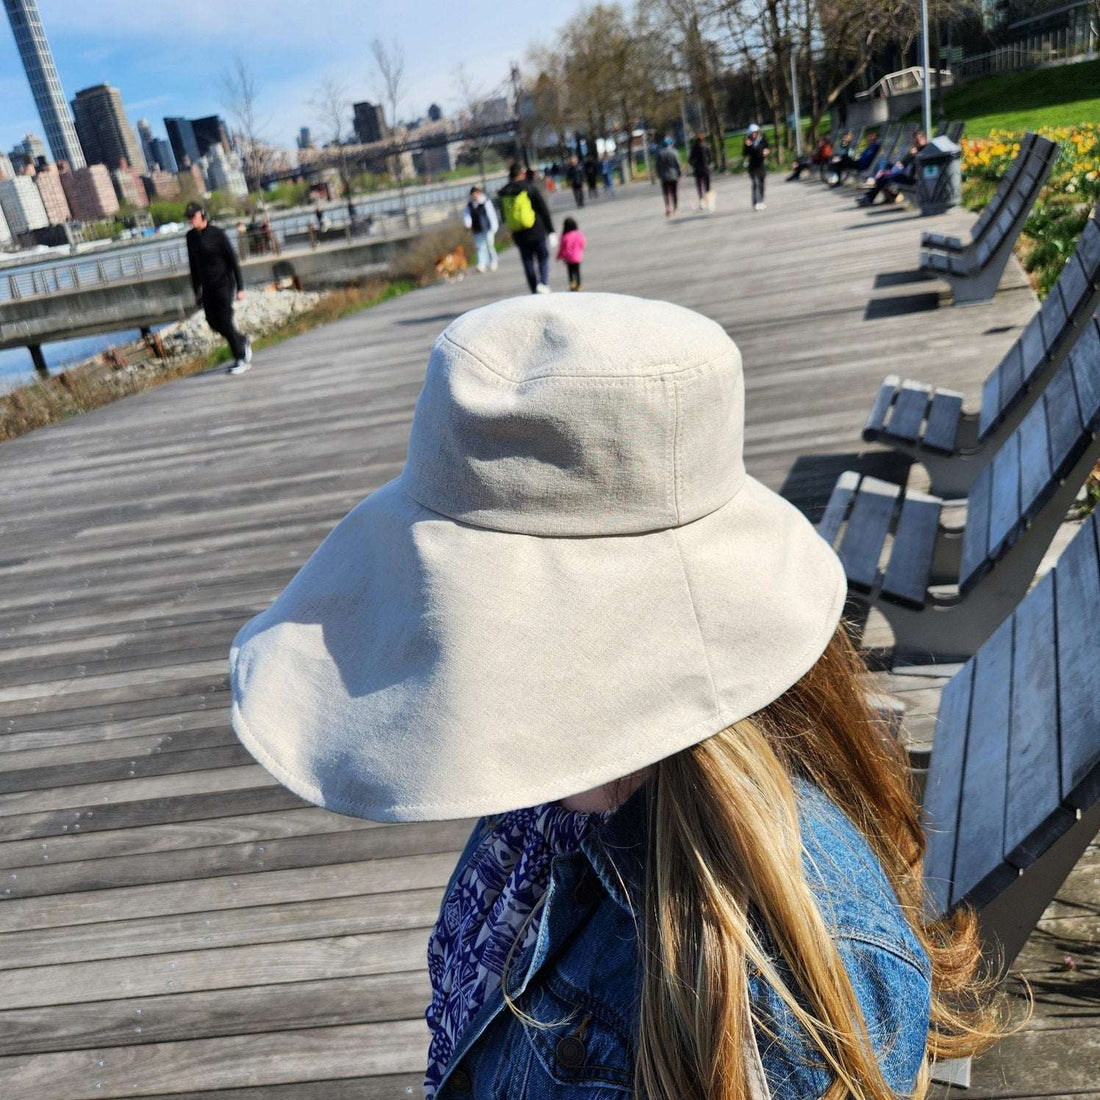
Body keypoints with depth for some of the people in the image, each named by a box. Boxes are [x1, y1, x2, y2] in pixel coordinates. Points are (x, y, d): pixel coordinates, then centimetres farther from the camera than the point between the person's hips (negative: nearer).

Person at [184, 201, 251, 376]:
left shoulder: (217, 233, -10)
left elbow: (233, 259, -9)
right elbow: (193, 264, 15)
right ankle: (242, 342, 29)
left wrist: (240, 287, -12)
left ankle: (241, 359, 1)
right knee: (213, 322, 5)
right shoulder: (191, 236, 7)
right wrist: (196, 291, 15)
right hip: (207, 285, 6)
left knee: (225, 321, -10)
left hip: (223, 282, -6)